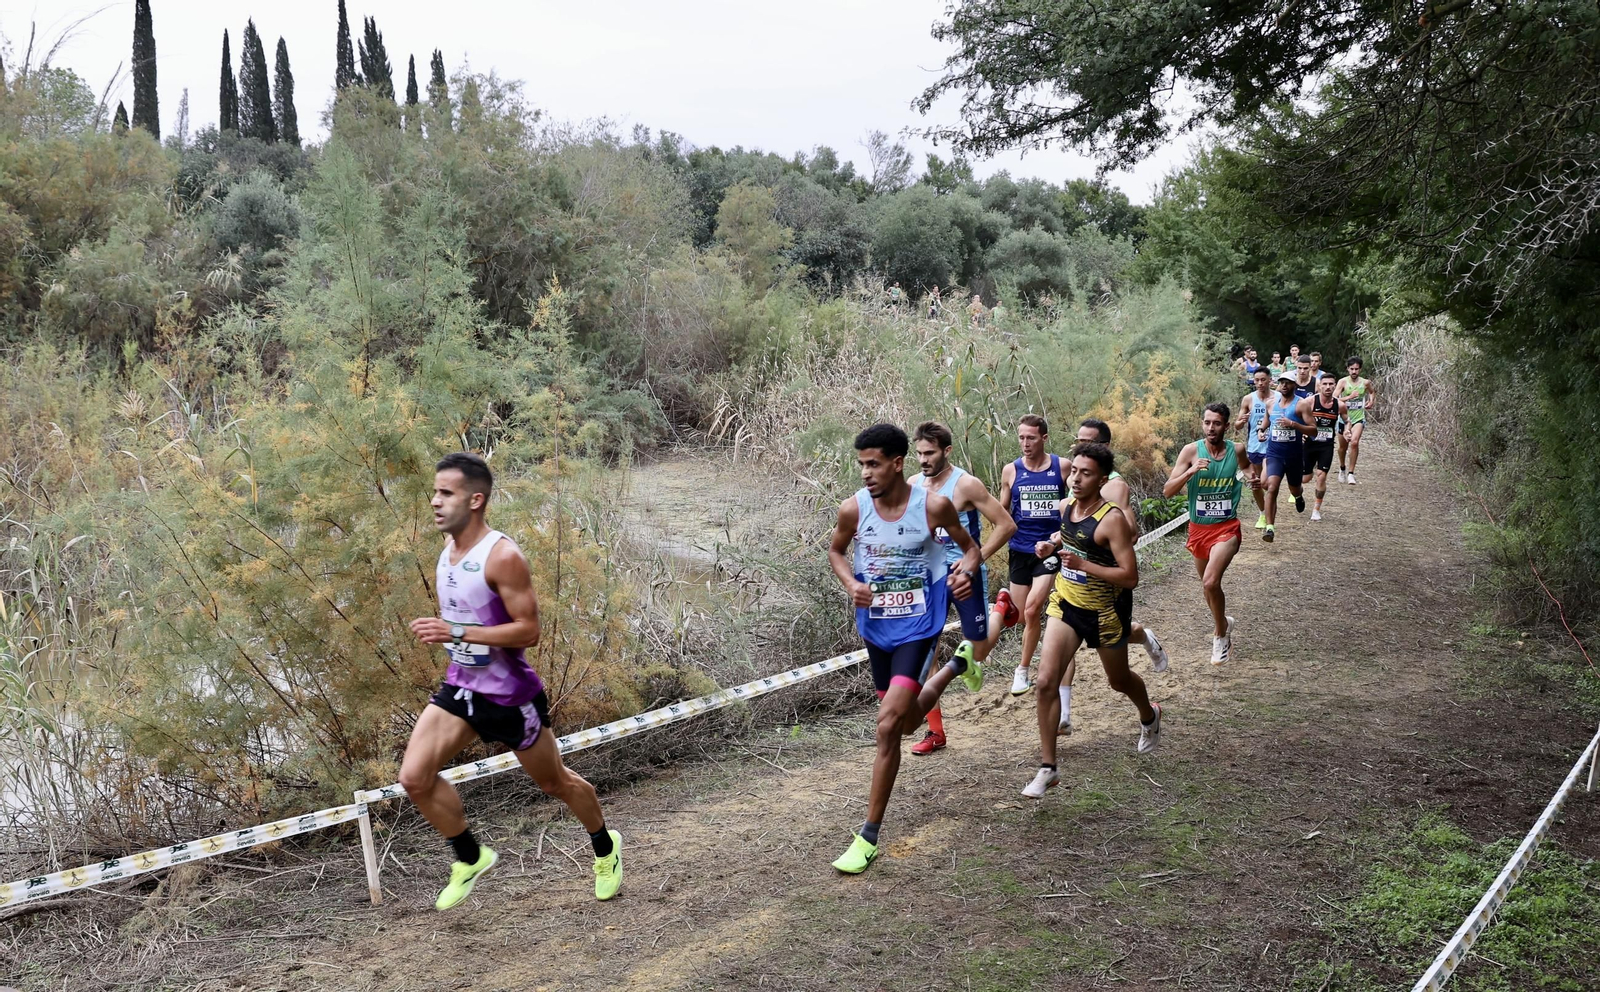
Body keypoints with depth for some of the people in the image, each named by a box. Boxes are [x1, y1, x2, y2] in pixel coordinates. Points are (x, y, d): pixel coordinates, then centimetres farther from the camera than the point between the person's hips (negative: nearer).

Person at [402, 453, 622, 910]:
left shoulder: (503, 556, -24)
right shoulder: (448, 549, 2)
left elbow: (528, 631, -26)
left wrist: (456, 633, -30)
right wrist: (438, 629, 6)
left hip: (509, 695, -6)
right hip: (460, 687, 7)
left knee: (556, 782, 12)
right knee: (414, 777, -8)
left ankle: (605, 846, 40)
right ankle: (471, 858, 14)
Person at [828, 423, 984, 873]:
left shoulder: (933, 505, -15)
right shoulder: (853, 508, -10)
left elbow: (969, 546, 2)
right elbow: (836, 551, 10)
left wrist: (966, 572, -21)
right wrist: (851, 584, -11)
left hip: (917, 625, -4)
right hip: (875, 625, 4)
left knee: (888, 722, -18)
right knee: (905, 723, 21)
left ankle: (868, 837, -7)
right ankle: (956, 668, 53)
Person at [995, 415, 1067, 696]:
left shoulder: (1063, 467, -4)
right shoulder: (1011, 471, -1)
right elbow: (1002, 512, 10)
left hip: (1051, 549, -2)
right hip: (1020, 550, 2)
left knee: (1031, 610, -15)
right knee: (1026, 616, 7)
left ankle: (1023, 670, 0)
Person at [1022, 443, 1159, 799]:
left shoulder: (1112, 520, -25)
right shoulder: (1066, 507, -4)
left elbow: (1130, 577, -27)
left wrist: (1083, 564, -34)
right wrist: (1052, 545, -1)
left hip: (1104, 612, -4)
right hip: (1066, 605, 5)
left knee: (1119, 681, 20)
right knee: (1046, 681, -10)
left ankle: (1149, 717, 56)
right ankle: (1048, 767, -2)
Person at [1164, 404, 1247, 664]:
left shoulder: (1238, 449, -5)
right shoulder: (1191, 451, -9)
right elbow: (1167, 491, -13)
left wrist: (1256, 482, -4)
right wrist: (1190, 471, -28)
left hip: (1227, 528, -2)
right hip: (1198, 528, 2)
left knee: (1210, 582, -22)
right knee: (1208, 585, 18)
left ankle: (1220, 632, 0)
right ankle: (1223, 625, 46)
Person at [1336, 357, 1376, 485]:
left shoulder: (1365, 382, 1)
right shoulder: (1343, 382, -7)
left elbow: (1372, 392, 25)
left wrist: (1372, 401, 7)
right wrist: (1349, 397, -23)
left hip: (1358, 417, 0)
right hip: (1344, 417, 0)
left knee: (1354, 442, -21)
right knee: (1343, 446, 12)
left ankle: (1351, 473, -14)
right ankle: (1342, 468, 40)